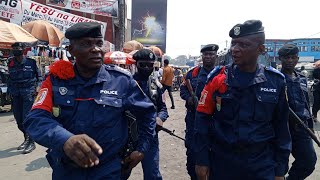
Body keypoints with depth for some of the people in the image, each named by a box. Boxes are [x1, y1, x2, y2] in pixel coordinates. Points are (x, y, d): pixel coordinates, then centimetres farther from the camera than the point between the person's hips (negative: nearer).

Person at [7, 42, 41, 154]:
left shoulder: (31, 62, -1)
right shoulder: (11, 63, 8)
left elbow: (39, 76, 6)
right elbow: (10, 78, 15)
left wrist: (38, 86, -5)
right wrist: (9, 90, 7)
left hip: (28, 92, -5)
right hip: (15, 94, 5)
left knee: (27, 118, -9)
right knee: (18, 119, 9)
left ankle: (31, 142, 1)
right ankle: (27, 138, 27)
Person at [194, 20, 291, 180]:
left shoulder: (276, 81, -5)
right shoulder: (217, 77, -9)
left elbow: (281, 127, 2)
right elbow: (203, 119, -6)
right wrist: (201, 160, -7)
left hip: (262, 164, 1)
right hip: (221, 161, 0)